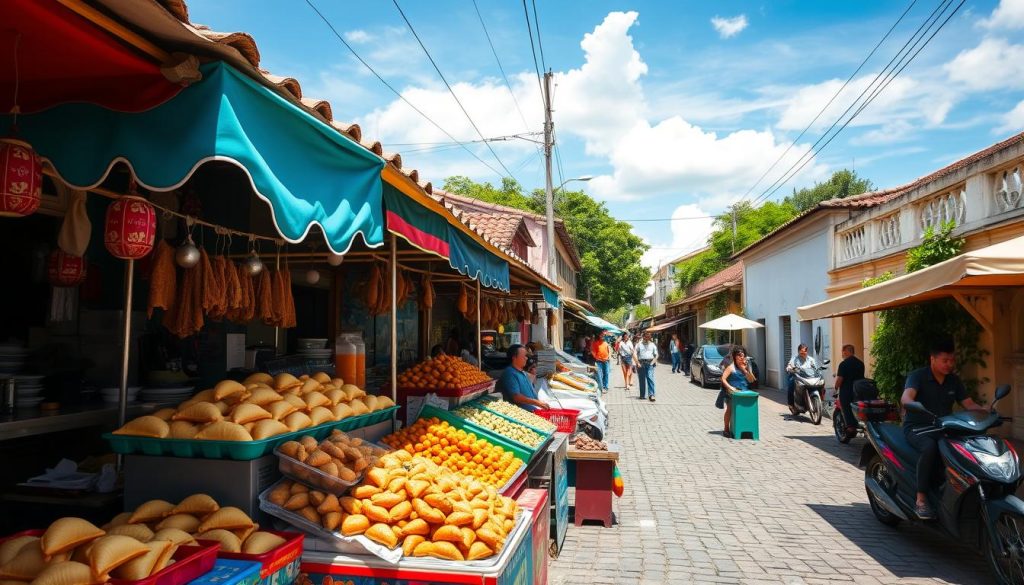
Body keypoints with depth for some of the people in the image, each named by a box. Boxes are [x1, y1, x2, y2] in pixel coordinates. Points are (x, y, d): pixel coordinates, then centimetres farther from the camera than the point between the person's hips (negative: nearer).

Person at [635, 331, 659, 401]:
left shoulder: (652, 344, 11)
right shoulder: (639, 344, 6)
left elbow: (656, 355, 14)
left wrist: (653, 361, -1)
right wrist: (638, 363, -6)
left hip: (650, 363, 0)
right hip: (641, 363, 0)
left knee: (650, 378, -13)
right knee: (642, 380, 5)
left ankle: (651, 395, -15)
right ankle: (642, 395, 15)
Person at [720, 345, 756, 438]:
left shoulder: (747, 367, 16)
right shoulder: (731, 367, -2)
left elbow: (751, 380, 9)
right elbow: (723, 379, -9)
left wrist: (745, 370, -3)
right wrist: (729, 387, -23)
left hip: (744, 392, 5)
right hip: (733, 392, -4)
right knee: (730, 408, -17)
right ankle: (726, 429, -9)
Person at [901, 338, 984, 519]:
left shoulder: (954, 381, 13)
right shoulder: (917, 376, -7)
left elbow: (969, 404, 9)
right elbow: (906, 397, -25)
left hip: (943, 428, 6)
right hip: (917, 428, -6)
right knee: (930, 447, -37)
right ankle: (921, 501, -32)